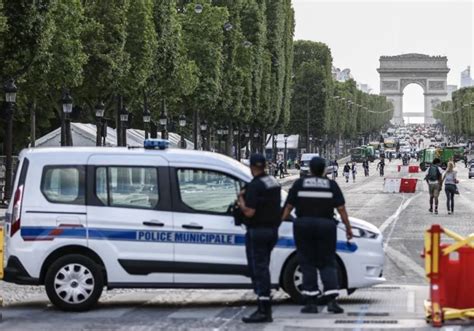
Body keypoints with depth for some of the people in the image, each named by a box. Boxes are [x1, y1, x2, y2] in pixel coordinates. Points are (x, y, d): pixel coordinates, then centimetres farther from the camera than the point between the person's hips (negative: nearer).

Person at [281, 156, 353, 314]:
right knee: (327, 263, 6)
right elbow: (341, 209, -2)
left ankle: (311, 302, 2)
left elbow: (288, 207, 0)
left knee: (308, 264, 6)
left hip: (303, 226, 0)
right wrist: (348, 228, 4)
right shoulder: (331, 185, 1)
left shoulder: (299, 184, 1)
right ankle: (331, 300, -7)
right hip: (326, 227, 0)